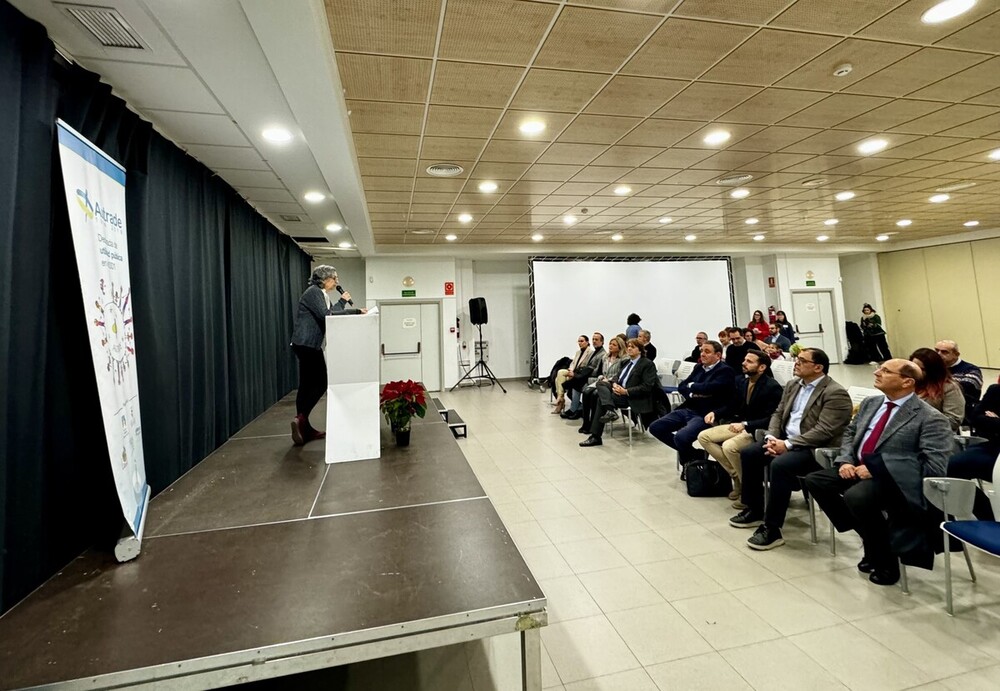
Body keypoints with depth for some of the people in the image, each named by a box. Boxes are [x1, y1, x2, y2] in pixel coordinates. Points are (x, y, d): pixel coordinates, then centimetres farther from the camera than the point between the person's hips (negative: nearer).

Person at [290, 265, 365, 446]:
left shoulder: (320, 294, 18)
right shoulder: (313, 292, -11)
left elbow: (334, 313, 20)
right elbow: (326, 315, -20)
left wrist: (357, 311, 15)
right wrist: (342, 301, -9)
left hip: (309, 344, 10)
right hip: (306, 344, -10)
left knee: (308, 385, 9)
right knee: (320, 383, -7)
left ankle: (304, 427, 13)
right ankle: (301, 419, -9)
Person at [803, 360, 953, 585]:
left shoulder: (930, 418, -9)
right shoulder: (871, 403, 12)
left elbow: (933, 465, -17)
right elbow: (850, 433, 20)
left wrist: (876, 469, -23)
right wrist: (845, 460, 0)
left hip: (894, 479, -8)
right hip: (858, 469, 8)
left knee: (856, 496, -34)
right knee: (814, 480, -7)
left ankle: (886, 561, -6)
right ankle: (869, 535, 9)